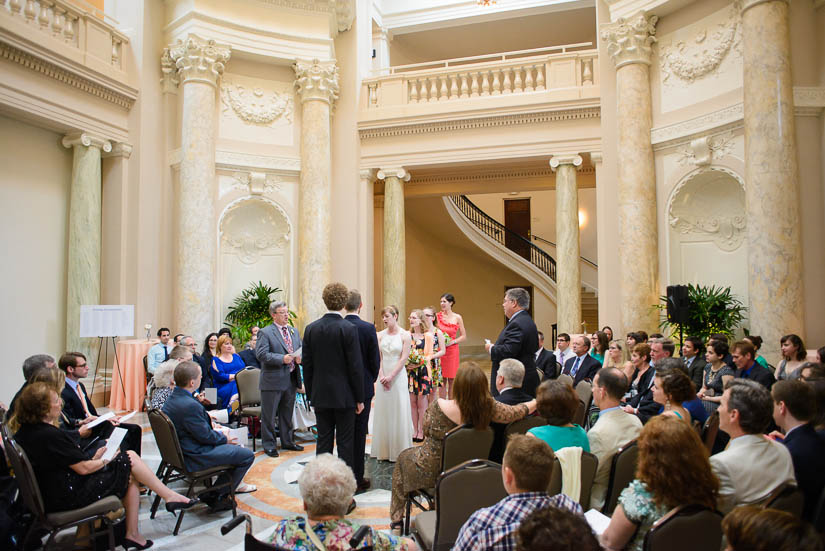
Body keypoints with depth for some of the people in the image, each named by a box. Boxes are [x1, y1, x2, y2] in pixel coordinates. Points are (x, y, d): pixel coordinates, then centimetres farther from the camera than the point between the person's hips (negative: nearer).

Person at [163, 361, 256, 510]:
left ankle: (234, 484, 35)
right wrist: (223, 437, -4)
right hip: (194, 458, -10)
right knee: (247, 455, -4)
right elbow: (205, 436, -22)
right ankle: (217, 497, 8)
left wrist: (212, 427, 6)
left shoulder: (172, 398, 2)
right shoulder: (190, 405, -30)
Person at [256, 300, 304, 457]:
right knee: (269, 415, 3)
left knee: (287, 413, 18)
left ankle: (287, 441, 30)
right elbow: (261, 354, -17)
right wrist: (282, 359, -24)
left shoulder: (294, 331, 13)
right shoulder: (265, 332, -7)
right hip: (273, 381, -6)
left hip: (291, 379, 6)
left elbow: (301, 350, 18)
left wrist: (300, 357, -5)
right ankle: (269, 445, 15)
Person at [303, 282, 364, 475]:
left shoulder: (311, 329, 0)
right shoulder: (348, 329, -13)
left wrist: (311, 394, 14)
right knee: (345, 442, 5)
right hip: (344, 396, -4)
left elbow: (307, 366, 5)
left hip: (320, 396, 4)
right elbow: (355, 367, -12)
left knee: (323, 441, 11)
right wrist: (360, 398, -3)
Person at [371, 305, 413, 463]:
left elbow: (404, 358, -8)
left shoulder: (405, 335, -5)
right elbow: (378, 357, 4)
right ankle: (383, 449, 18)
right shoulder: (380, 335, 6)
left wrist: (391, 376, -12)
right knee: (383, 411, 8)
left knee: (398, 412, 0)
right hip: (383, 376, 4)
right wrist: (381, 376, -8)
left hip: (398, 376, -4)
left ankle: (399, 450, 10)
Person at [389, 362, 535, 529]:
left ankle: (396, 518, 37)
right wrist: (536, 402, 9)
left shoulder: (439, 406, -32)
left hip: (431, 471, -3)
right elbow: (517, 412, -10)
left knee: (404, 457, 29)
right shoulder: (489, 408, -26)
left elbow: (427, 431, -13)